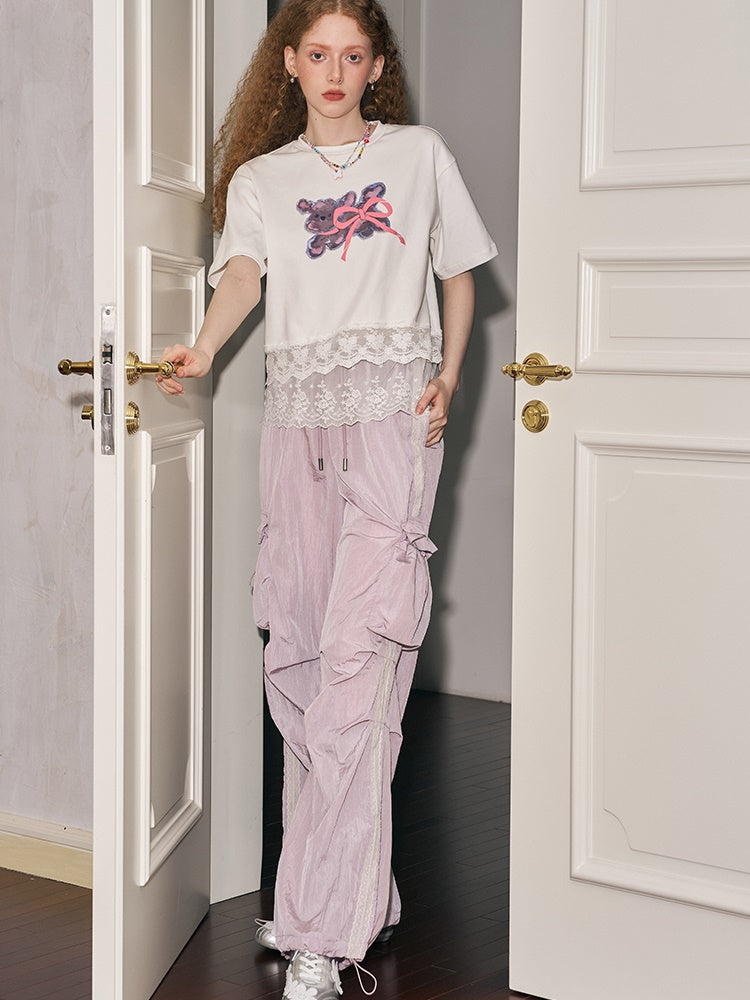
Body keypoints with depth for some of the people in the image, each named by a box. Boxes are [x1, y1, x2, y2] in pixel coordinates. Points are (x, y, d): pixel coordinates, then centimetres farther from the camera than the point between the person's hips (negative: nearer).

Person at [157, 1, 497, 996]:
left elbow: (459, 276, 18)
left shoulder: (418, 155, 14)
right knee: (296, 655, 3)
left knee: (359, 654, -15)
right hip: (299, 415, 4)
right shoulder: (260, 178, 16)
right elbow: (242, 271, -3)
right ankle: (333, 888, 16)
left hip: (394, 411, -3)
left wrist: (448, 378, 1)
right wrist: (203, 348, -24)